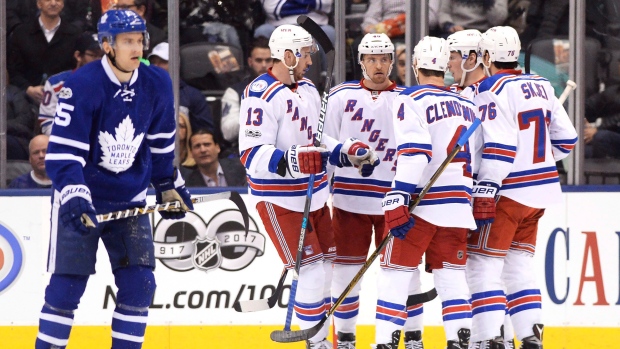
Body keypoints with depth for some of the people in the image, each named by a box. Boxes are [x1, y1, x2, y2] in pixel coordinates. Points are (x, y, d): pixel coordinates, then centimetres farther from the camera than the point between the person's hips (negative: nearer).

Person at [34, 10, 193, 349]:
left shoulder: (157, 85, -4)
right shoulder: (81, 86, -20)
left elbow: (161, 142, 14)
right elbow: (62, 154, -21)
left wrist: (169, 186, 20)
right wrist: (75, 199, -32)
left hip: (129, 200, 4)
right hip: (81, 199, -4)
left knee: (138, 284, -3)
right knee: (67, 285, -6)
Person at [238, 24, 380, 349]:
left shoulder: (308, 90, 12)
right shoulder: (260, 94, -18)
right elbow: (253, 155, -26)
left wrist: (350, 152, 10)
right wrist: (293, 160, -40)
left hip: (314, 195, 9)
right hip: (278, 198, -9)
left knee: (327, 266, 11)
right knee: (311, 270, -12)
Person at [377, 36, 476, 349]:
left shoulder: (411, 100, -6)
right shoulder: (466, 105, 16)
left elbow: (414, 152, -18)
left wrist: (398, 200, -21)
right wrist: (481, 201, 29)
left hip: (422, 204, -6)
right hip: (458, 203, 6)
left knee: (395, 272, -1)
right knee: (451, 273, 10)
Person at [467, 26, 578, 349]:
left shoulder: (493, 89, -12)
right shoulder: (541, 86, 10)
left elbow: (498, 147, -21)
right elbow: (566, 140, 14)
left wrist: (484, 194, -22)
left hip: (509, 192, -8)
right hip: (540, 190, 8)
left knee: (482, 265, -4)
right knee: (519, 266, 16)